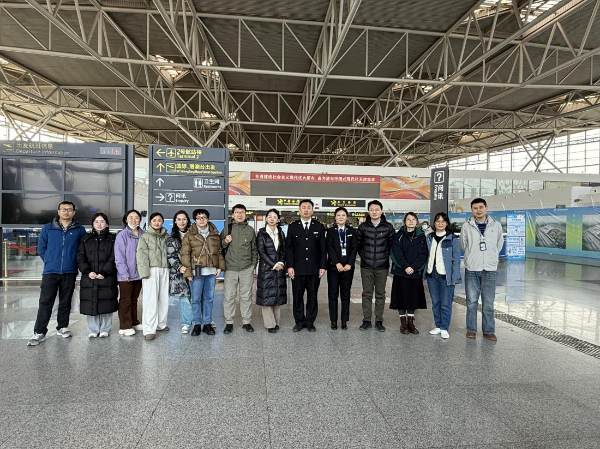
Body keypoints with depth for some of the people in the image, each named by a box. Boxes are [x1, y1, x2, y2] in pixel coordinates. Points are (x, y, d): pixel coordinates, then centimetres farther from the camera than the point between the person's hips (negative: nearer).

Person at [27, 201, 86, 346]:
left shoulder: (79, 230, 1)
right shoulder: (48, 228, 3)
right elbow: (41, 248, 8)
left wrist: (74, 263, 3)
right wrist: (50, 261, 4)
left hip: (70, 273, 1)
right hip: (50, 272, 0)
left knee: (65, 302, 11)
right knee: (45, 302, 0)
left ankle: (62, 327, 25)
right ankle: (39, 332, 8)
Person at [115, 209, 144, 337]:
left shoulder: (143, 235, 4)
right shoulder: (122, 235, -9)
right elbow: (119, 257, -12)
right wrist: (124, 273, -16)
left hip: (139, 273, 5)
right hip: (126, 275, -5)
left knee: (134, 299, 17)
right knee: (125, 301, 5)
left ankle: (134, 322, 29)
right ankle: (124, 326, 14)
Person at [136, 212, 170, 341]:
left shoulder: (166, 236, 17)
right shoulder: (145, 236, 4)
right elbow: (141, 254, -5)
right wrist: (144, 271, -14)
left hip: (164, 270, 4)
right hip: (151, 269, -4)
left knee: (164, 298, 7)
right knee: (150, 299, -8)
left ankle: (161, 324, 21)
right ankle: (149, 329, -5)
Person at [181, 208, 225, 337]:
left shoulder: (215, 234, 12)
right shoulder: (189, 235, 2)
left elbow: (219, 252, 16)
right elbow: (185, 254, -2)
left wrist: (220, 267, 5)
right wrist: (188, 272, -8)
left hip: (211, 271, 3)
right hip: (196, 272, -3)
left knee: (209, 298, 9)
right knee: (196, 299, 3)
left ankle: (207, 323, 19)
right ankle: (197, 325, 15)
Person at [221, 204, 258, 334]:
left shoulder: (250, 230, 8)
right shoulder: (227, 229, 6)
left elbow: (254, 249, 13)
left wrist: (253, 265, 8)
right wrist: (225, 242, -10)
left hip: (247, 269, 1)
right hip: (230, 268, 0)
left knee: (246, 296, 7)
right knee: (229, 296, 2)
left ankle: (246, 322, 18)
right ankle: (229, 322, 14)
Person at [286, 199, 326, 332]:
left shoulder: (319, 227, 6)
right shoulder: (292, 227, 6)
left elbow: (322, 249, 5)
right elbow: (289, 248, 3)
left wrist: (322, 266, -1)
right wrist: (290, 266, -5)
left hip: (314, 269, 0)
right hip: (297, 269, 0)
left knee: (312, 296, 7)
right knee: (297, 296, 5)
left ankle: (310, 321, 19)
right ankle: (299, 321, 19)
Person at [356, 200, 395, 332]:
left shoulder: (388, 227, -1)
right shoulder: (363, 227, 0)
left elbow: (391, 244, 8)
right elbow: (358, 243, 10)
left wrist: (386, 256, 6)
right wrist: (363, 256, 7)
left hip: (382, 266, 0)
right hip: (366, 266, 1)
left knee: (380, 294, 7)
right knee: (367, 293, 7)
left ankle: (379, 321, 18)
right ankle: (366, 320, 16)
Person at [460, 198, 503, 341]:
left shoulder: (496, 225, 1)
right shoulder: (466, 226, -3)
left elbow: (499, 244, 13)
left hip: (490, 269, 1)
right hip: (471, 269, 0)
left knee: (488, 302, 7)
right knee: (471, 301, 7)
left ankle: (489, 331, 19)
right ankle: (471, 329, 19)